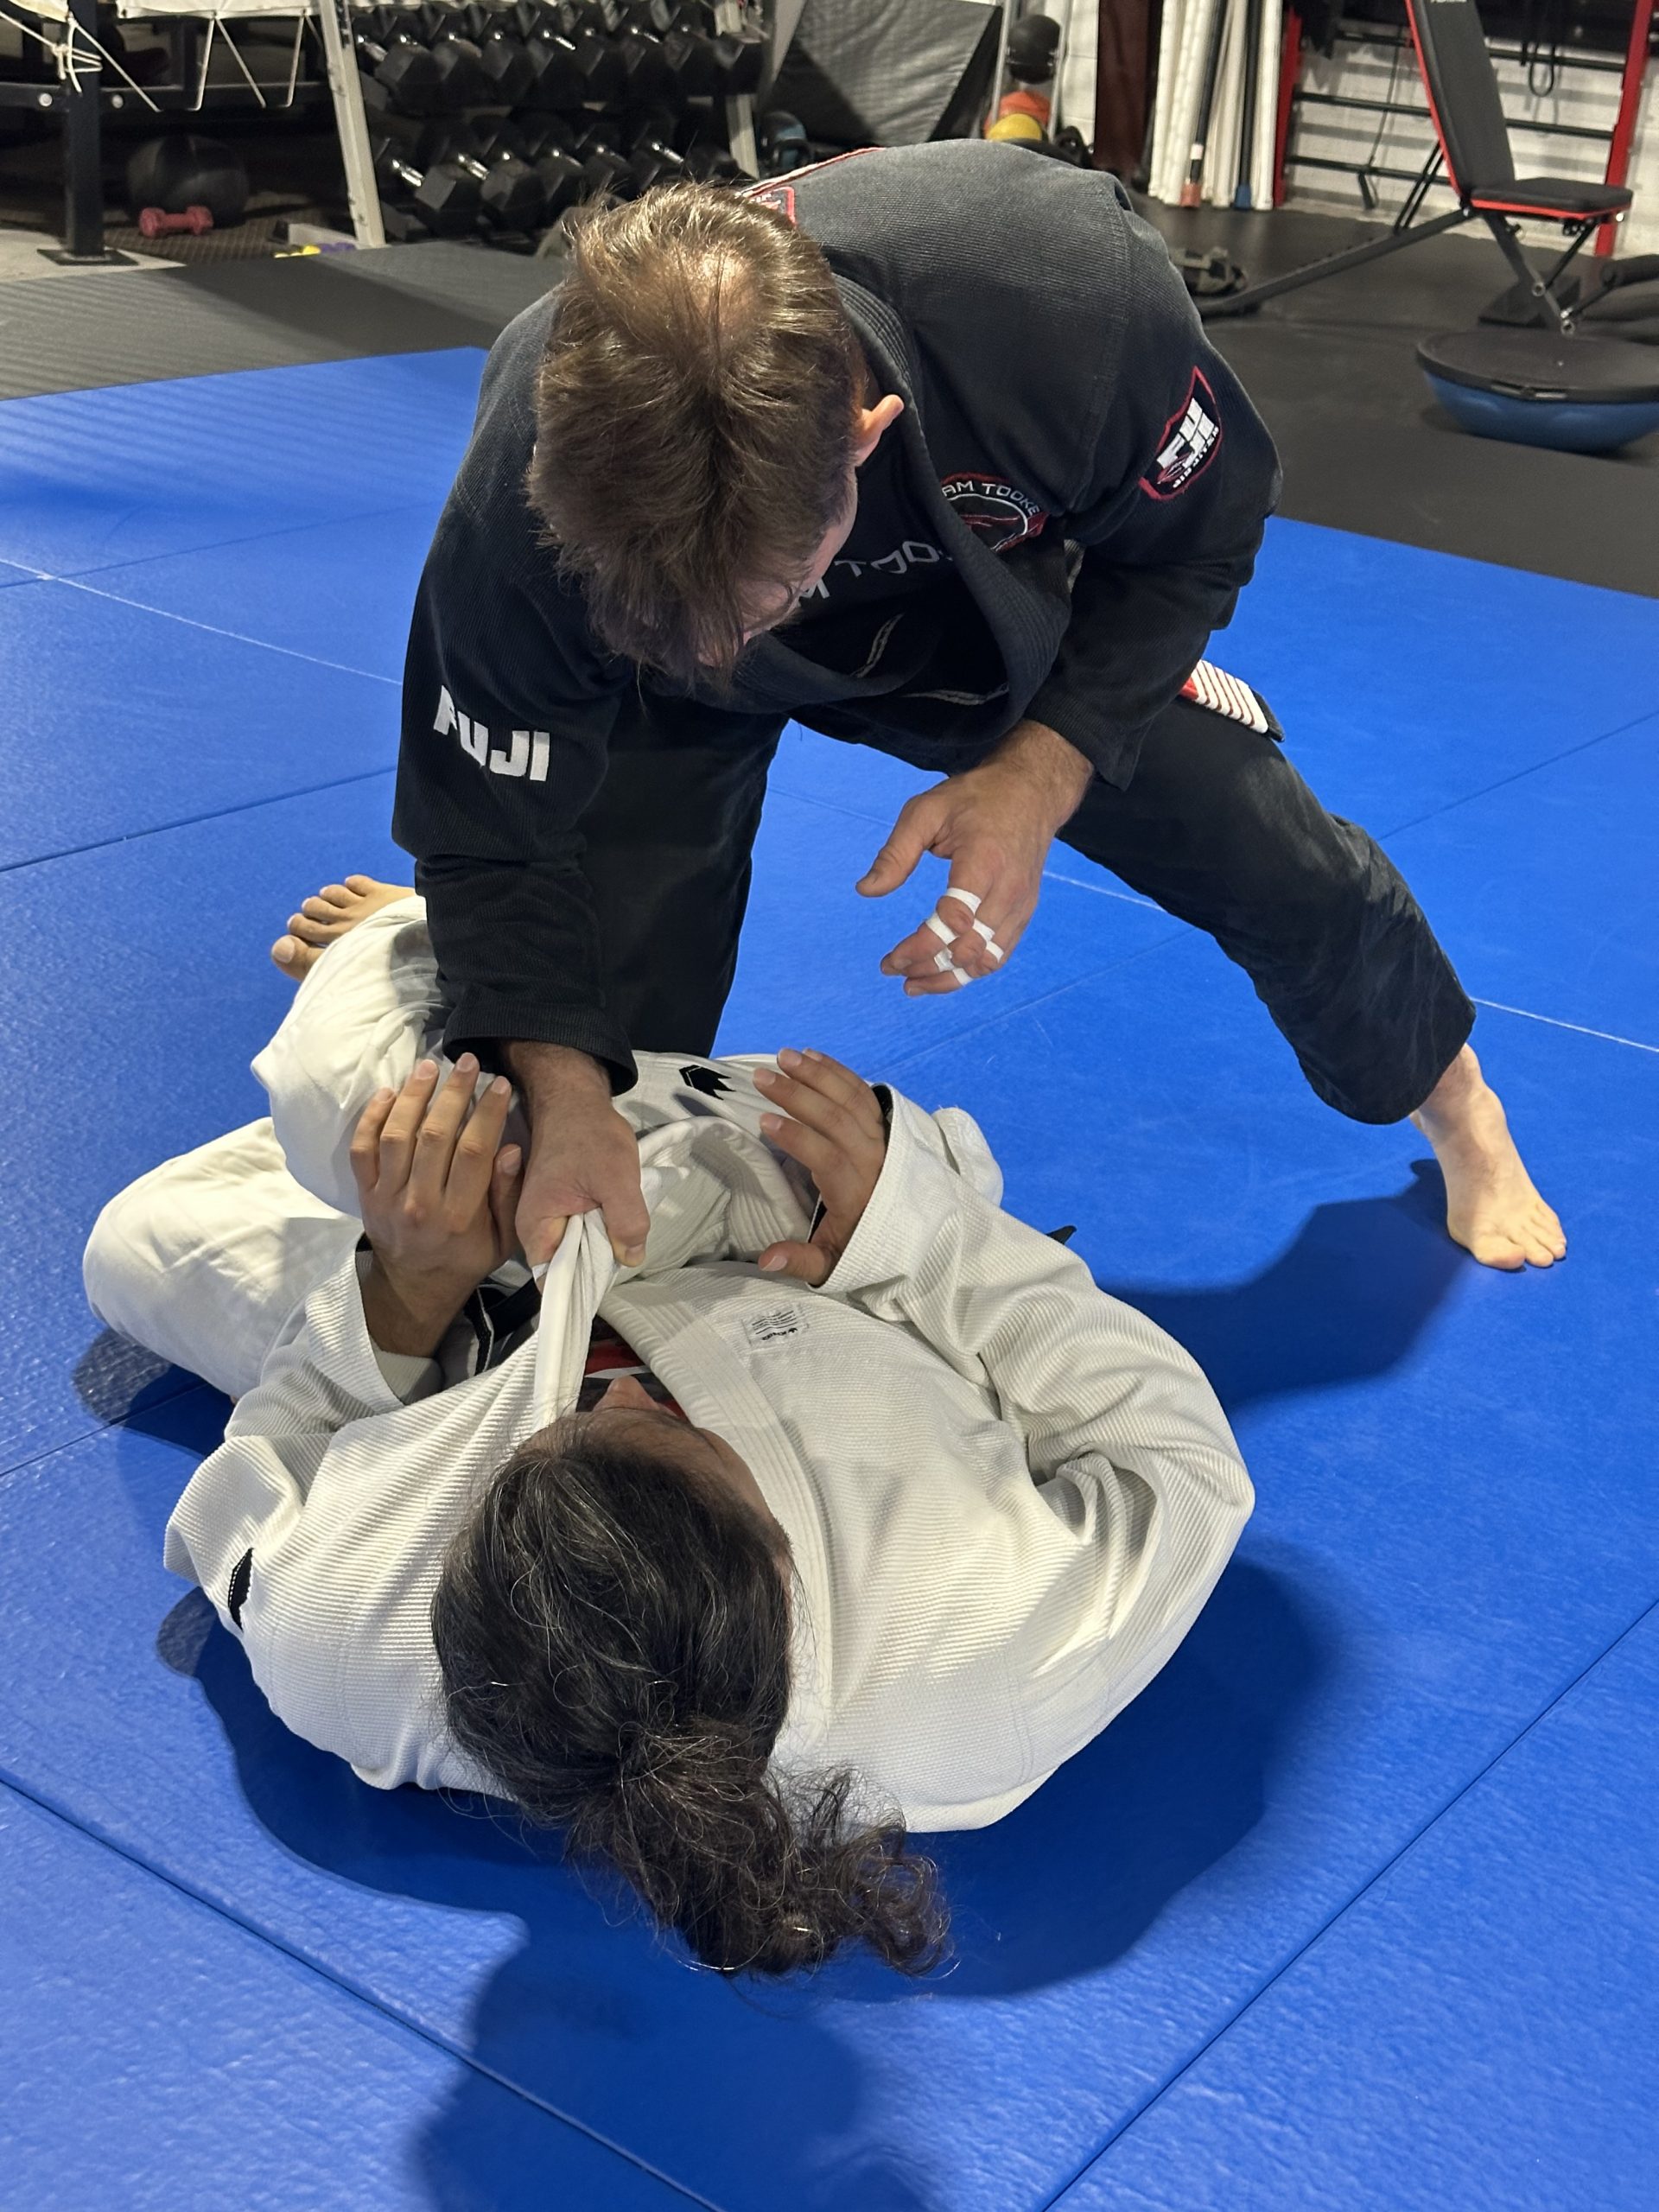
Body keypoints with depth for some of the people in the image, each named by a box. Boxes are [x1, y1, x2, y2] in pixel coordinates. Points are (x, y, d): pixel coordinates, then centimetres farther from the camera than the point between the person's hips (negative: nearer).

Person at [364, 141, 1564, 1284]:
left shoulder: (1073, 295, -44)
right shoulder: (517, 513, -42)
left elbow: (1195, 534, -20)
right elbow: (498, 840, -25)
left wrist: (1040, 771, -32)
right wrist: (566, 1099, -40)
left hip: (997, 604, 1)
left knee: (1285, 864, 5)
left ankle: (1454, 1101, 39)